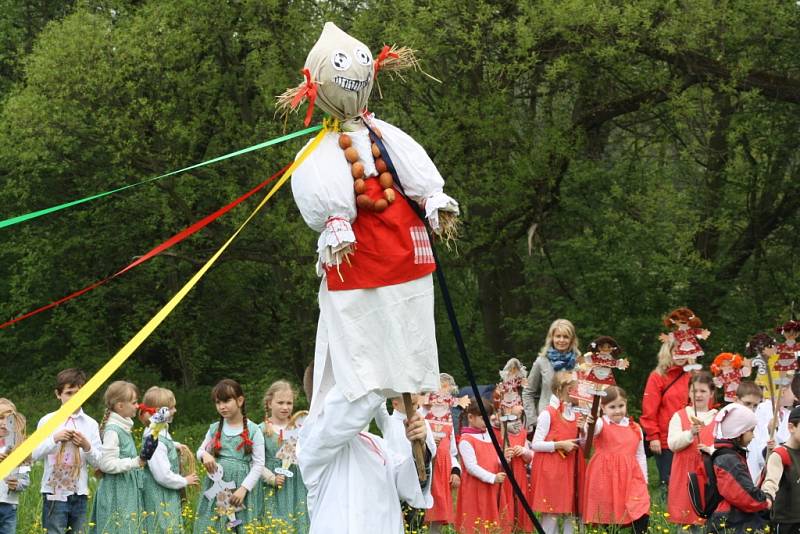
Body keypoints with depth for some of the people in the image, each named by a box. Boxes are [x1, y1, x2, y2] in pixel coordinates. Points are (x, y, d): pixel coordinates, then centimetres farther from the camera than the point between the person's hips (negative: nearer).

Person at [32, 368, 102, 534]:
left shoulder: (90, 424, 7)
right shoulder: (48, 421, 2)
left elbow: (99, 462, 7)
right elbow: (35, 454, -4)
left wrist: (87, 446, -11)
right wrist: (55, 438, -15)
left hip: (80, 494, 3)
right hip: (55, 493, -3)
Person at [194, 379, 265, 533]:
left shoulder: (253, 430, -4)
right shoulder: (214, 429, 8)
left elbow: (259, 464, -5)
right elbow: (200, 451, 19)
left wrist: (244, 488, -14)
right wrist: (205, 455, -6)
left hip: (241, 487, -3)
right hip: (216, 488, 3)